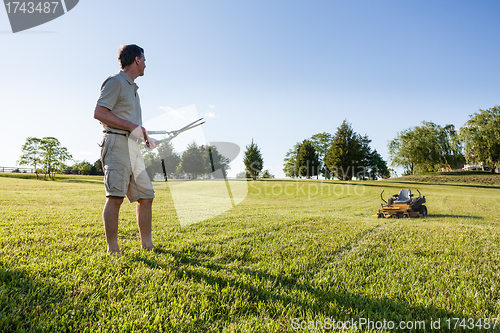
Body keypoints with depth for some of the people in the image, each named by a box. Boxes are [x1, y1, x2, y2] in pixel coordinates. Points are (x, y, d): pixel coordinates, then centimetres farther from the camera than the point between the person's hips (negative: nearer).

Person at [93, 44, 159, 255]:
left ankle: (147, 246, 15)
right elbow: (99, 113, -12)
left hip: (133, 148, 9)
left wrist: (146, 138, 18)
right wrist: (131, 126, -15)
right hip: (117, 143, -9)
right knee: (115, 196, -14)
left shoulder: (132, 87, 26)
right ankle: (112, 250, -9)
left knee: (146, 196, 7)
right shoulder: (115, 82, -1)